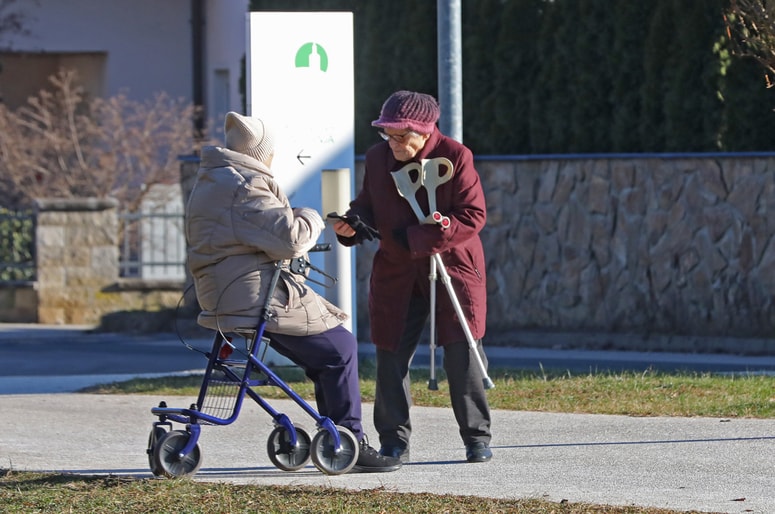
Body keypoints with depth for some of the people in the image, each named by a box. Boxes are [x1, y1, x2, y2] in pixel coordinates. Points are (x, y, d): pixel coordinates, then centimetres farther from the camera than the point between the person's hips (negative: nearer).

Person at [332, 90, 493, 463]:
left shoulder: (454, 156, -13)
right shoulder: (378, 157, 2)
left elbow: (472, 216, -16)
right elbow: (368, 206, 13)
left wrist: (415, 239, -21)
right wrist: (351, 224, -12)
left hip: (452, 268, -4)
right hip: (396, 275, 4)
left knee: (462, 355, -7)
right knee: (391, 358, 1)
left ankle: (477, 438, 5)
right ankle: (394, 442, 10)